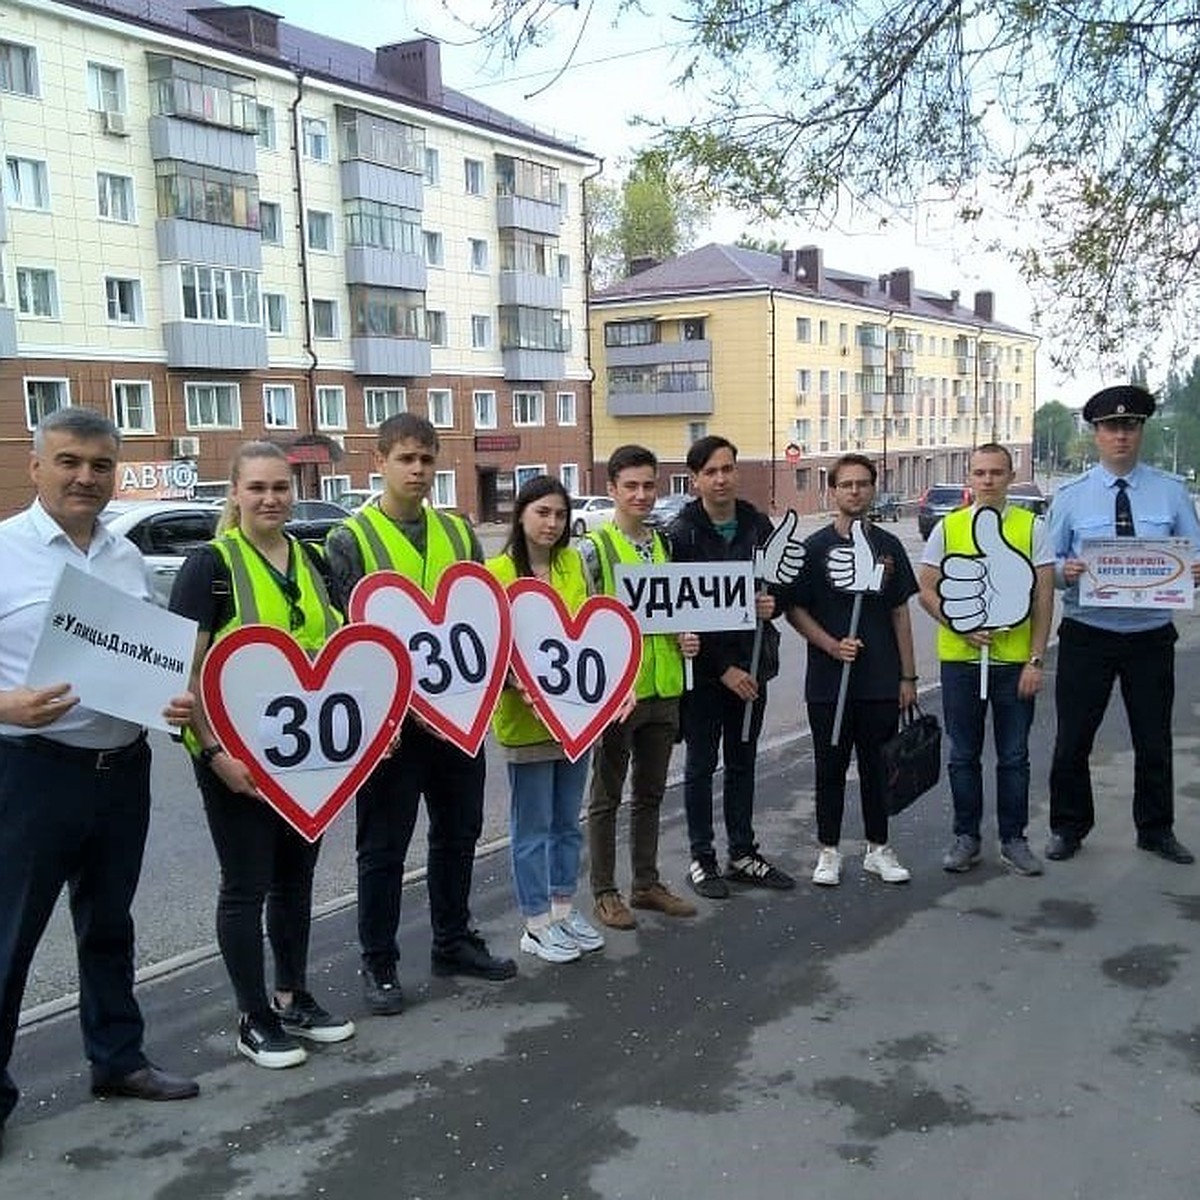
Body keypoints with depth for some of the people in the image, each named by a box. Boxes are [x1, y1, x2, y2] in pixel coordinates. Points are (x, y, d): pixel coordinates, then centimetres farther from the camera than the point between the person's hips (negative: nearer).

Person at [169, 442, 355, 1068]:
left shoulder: (311, 562, 8)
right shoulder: (210, 565, -9)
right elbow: (187, 669, -13)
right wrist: (215, 749, -20)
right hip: (238, 755, -6)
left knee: (296, 877, 16)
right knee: (247, 886, 5)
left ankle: (294, 999, 32)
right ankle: (254, 1020, 19)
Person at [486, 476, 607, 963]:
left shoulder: (575, 563, 6)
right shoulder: (496, 573, -9)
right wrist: (522, 686, -25)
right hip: (525, 718, -5)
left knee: (568, 821, 16)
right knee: (533, 826, 6)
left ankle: (563, 908, 31)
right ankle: (536, 923, 18)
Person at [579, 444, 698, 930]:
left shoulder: (665, 543, 9)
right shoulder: (594, 548, -10)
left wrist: (687, 637, -3)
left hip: (662, 688, 6)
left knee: (650, 793, 16)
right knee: (607, 795, 7)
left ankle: (647, 883, 29)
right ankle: (605, 891, 18)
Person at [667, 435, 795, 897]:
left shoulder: (758, 525, 4)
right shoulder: (680, 534, -11)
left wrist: (773, 603, -12)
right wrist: (722, 668, -15)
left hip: (751, 663, 5)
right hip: (702, 668, -5)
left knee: (742, 763, 15)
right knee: (701, 765, 7)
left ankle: (743, 854, 27)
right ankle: (702, 859, 19)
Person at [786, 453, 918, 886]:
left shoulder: (888, 547, 6)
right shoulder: (814, 547, -2)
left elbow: (900, 612, 8)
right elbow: (795, 610, -2)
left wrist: (908, 675, 5)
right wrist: (832, 645, -16)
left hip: (881, 680, 2)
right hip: (828, 680, -2)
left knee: (877, 766, 11)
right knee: (831, 767, 7)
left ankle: (878, 849, 24)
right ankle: (829, 852, 19)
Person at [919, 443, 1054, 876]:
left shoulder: (1033, 527, 1)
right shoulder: (947, 528, 3)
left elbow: (1044, 597, -1)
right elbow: (927, 591, 4)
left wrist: (1035, 659, -6)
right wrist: (963, 628, -11)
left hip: (1015, 659, -1)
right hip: (959, 658, 1)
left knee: (1014, 756, 7)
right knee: (964, 755, 10)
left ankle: (1013, 840, 20)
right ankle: (966, 837, 22)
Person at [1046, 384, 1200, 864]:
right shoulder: (1071, 497, 0)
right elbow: (1047, 564, 1)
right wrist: (1065, 570, -22)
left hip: (1151, 637, 1)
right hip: (1086, 636, -1)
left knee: (1154, 740, 13)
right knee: (1073, 739, 6)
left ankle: (1156, 830, 31)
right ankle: (1068, 828, 23)